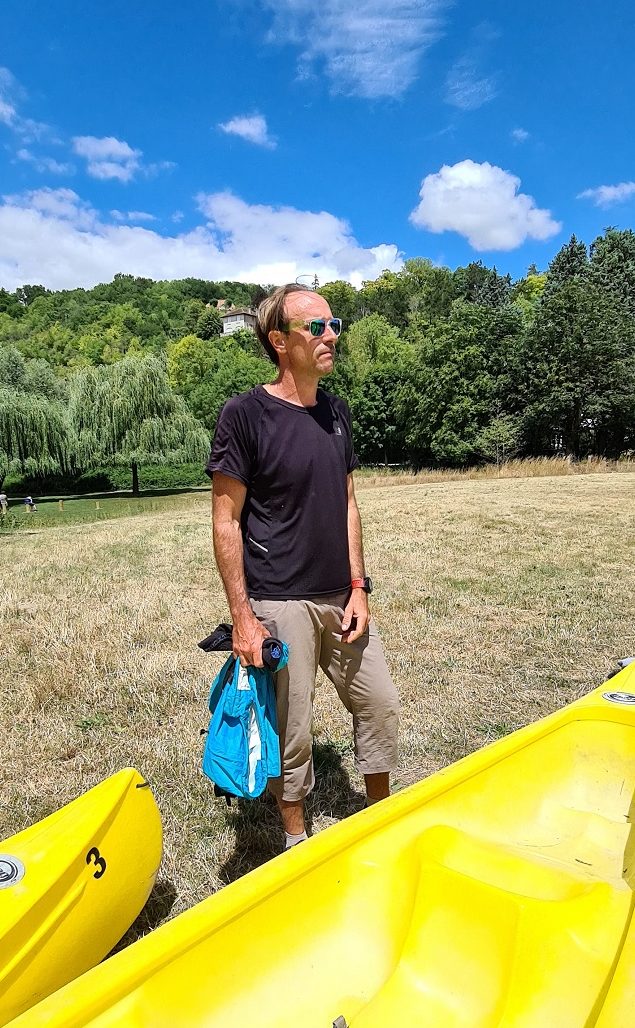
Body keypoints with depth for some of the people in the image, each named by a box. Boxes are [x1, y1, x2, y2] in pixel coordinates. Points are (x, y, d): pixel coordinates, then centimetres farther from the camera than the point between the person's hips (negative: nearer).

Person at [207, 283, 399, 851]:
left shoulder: (335, 412, 8)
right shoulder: (245, 415, -12)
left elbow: (346, 504, 11)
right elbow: (226, 521, -11)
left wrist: (357, 587, 5)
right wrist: (242, 618, -14)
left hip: (340, 598, 6)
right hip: (278, 604, -6)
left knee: (380, 704, 13)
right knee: (291, 733, 8)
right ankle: (297, 840, 34)